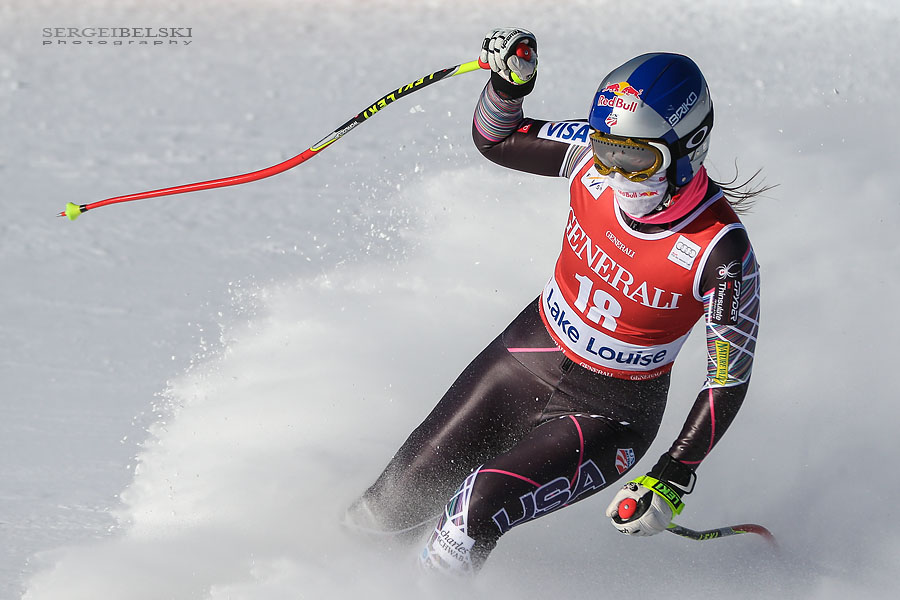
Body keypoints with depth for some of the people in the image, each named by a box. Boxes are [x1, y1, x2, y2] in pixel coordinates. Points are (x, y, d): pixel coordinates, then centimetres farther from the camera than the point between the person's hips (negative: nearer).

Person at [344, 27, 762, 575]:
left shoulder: (722, 252, -28)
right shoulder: (599, 153, -16)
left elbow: (730, 380, -17)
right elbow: (494, 139, 0)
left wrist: (673, 481, -24)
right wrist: (509, 84, -21)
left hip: (609, 412, -5)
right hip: (530, 353, 5)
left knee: (476, 512, -25)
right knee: (396, 503, 7)